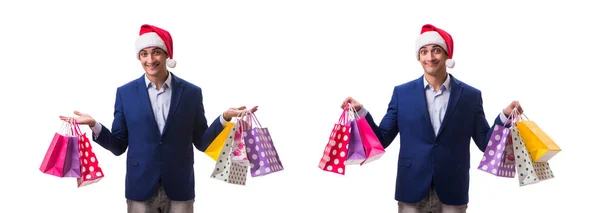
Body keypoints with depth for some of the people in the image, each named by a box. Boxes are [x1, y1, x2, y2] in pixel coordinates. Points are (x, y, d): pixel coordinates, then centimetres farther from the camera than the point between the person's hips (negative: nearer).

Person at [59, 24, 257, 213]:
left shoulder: (191, 92, 2)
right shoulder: (125, 92, 3)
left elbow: (201, 142, 4)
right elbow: (118, 146, 4)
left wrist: (224, 118, -10)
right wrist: (94, 125, -11)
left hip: (179, 189, 0)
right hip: (140, 189, 0)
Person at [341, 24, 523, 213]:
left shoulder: (470, 96, 3)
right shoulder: (402, 92, 4)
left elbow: (486, 143, 4)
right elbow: (382, 140, 4)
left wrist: (504, 116, -11)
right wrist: (361, 112, -9)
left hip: (452, 193, 0)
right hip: (412, 191, 0)